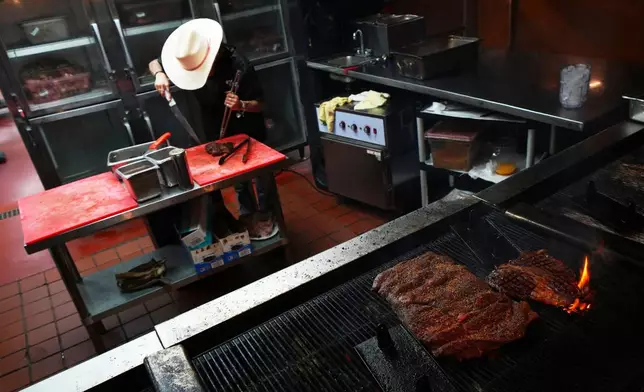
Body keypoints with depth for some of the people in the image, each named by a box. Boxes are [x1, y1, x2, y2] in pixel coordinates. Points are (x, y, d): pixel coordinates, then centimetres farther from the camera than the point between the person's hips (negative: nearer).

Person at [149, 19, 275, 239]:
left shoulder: (237, 65, -29)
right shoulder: (188, 63, -15)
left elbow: (259, 104, -22)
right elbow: (154, 63, 1)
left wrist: (241, 105, -44)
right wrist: (160, 74, -22)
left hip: (248, 131, -4)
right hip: (218, 134, 4)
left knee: (259, 174, 9)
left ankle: (265, 215, 28)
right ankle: (247, 216, 30)